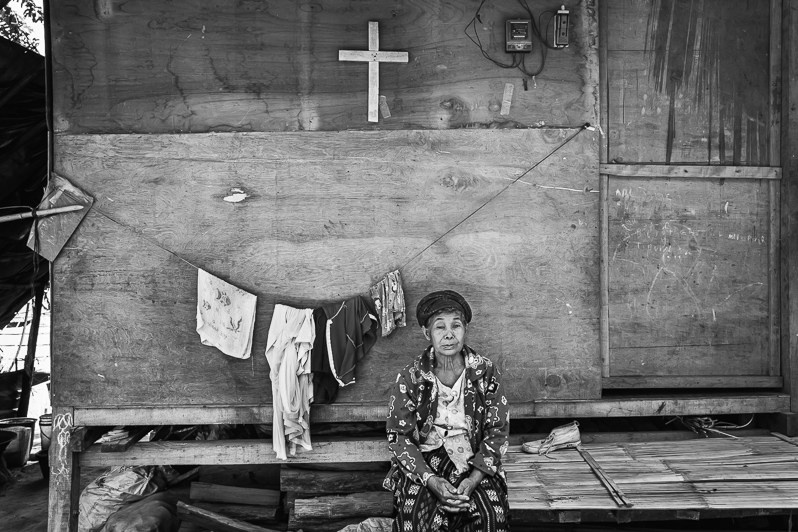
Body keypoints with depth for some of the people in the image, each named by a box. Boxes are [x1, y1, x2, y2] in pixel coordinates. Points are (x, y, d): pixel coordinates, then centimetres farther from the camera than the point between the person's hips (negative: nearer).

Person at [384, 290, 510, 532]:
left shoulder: (486, 372, -2)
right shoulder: (409, 378, -5)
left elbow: (497, 431, -1)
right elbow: (399, 436, -4)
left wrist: (473, 479, -14)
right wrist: (431, 480, -19)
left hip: (473, 461, 1)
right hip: (423, 461, -1)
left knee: (493, 512, -23)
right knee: (413, 511, -27)